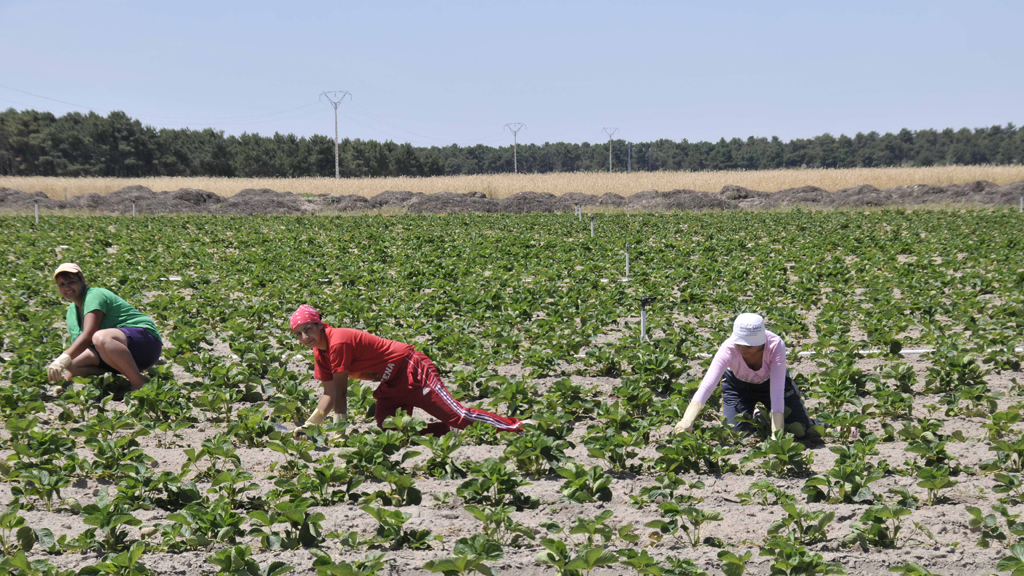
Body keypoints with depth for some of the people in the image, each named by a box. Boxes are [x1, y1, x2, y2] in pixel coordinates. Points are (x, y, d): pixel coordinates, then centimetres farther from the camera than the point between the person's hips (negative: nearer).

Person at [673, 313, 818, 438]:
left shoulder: (775, 345, -38)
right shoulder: (728, 349, -37)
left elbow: (777, 390, -39)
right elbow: (707, 385, -48)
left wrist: (777, 431, -46)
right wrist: (687, 420, -62)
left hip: (770, 382, 0)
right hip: (737, 384, 0)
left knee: (800, 430, -7)